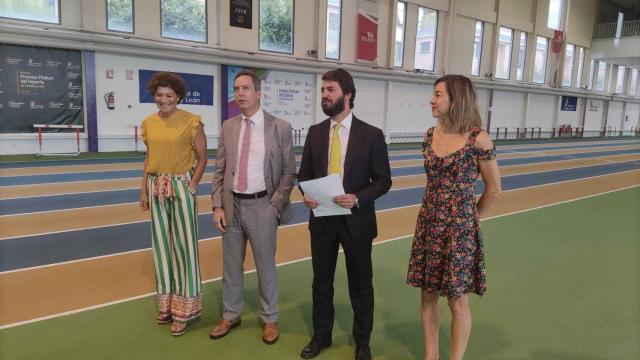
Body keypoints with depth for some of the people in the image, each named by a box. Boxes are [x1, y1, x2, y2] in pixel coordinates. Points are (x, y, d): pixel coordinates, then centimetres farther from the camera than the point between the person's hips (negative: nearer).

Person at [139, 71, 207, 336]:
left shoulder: (191, 122, -9)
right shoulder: (148, 122, 7)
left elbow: (202, 157, -4)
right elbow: (149, 157, 14)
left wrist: (192, 185, -13)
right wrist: (144, 189, 11)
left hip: (181, 186, -5)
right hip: (156, 187, 5)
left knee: (184, 245, 2)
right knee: (161, 244, 13)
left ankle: (184, 308, 16)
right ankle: (167, 303, 29)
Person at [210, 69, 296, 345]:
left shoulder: (280, 127, -5)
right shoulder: (228, 127, 5)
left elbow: (289, 172, -4)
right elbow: (219, 170, 7)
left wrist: (275, 206, -11)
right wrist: (217, 206, -1)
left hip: (262, 206, -3)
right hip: (231, 204, 4)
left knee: (265, 266, 9)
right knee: (231, 265, 15)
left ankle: (269, 319, 29)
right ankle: (231, 315, 35)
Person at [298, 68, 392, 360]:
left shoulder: (371, 135, -7)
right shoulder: (315, 132, 3)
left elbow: (383, 180, -6)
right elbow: (304, 173, 8)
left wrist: (358, 199, -22)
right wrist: (306, 194, -13)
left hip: (356, 220, -3)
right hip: (321, 219, 3)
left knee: (360, 284, 12)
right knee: (321, 280, 15)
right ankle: (321, 335, 37)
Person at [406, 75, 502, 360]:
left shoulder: (478, 139, -12)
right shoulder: (430, 135, 4)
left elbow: (494, 187, -2)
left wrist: (470, 217, 7)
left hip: (460, 228, -5)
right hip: (429, 223, 5)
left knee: (457, 301, 7)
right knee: (428, 297, 12)